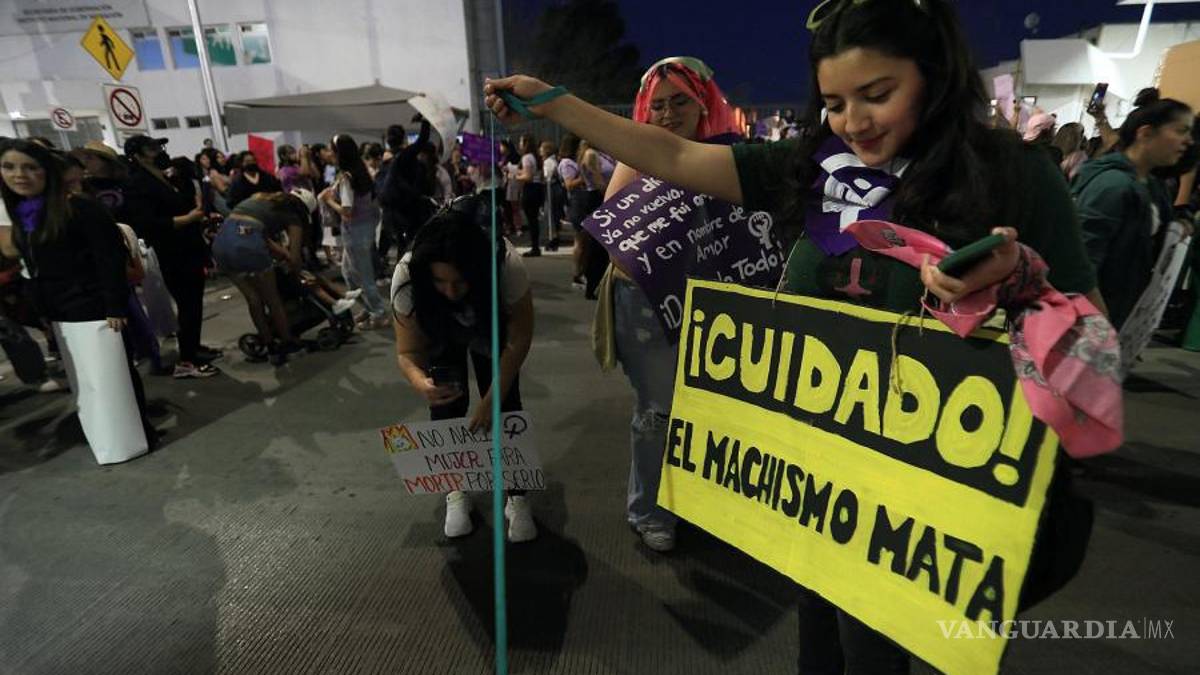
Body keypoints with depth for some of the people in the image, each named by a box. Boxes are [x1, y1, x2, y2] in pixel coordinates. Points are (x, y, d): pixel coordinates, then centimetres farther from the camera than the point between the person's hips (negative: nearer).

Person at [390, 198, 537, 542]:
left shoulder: (508, 265, -41)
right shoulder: (407, 277, -37)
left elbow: (519, 339, -27)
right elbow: (408, 352, -29)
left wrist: (491, 399, -31)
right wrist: (422, 383, -51)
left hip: (491, 329, 0)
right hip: (439, 333, 1)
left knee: (505, 402, -11)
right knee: (447, 403, -12)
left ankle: (516, 496, 5)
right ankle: (456, 491, 10)